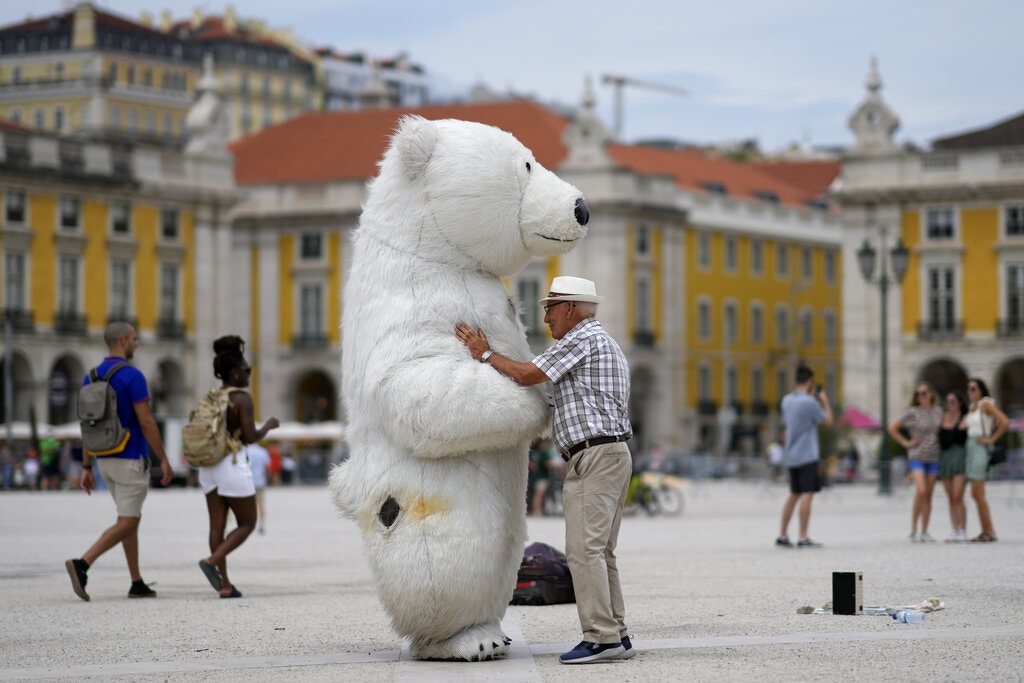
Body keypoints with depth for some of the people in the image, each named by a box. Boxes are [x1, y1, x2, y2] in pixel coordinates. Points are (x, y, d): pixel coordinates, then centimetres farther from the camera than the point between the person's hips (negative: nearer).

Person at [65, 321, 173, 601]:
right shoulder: (132, 376, -16)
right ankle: (82, 565, -23)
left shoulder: (91, 377, 7)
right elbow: (146, 422, -18)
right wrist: (164, 460, -11)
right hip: (132, 460, -8)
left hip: (106, 460, 8)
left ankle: (137, 583, 16)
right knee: (126, 524, -6)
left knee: (131, 518, 17)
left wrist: (87, 468, 11)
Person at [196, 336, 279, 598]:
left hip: (208, 466, 7)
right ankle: (211, 562, -14)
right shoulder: (242, 398, -11)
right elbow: (251, 437, -14)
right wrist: (268, 425, 3)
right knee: (247, 524, 5)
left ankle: (225, 584, 1)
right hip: (233, 466, -7)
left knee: (217, 526, 5)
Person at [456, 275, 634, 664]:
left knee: (584, 549, -13)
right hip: (613, 453, 11)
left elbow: (527, 375, -11)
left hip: (594, 455, -11)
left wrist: (484, 354, 0)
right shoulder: (608, 346, 25)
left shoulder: (582, 339, -7)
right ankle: (615, 636, 7)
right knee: (599, 552, 9)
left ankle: (601, 638, -16)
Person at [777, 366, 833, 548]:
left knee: (794, 495, 15)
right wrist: (825, 401, 9)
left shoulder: (786, 400, 8)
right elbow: (828, 422, -6)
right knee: (807, 494, -7)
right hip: (807, 456, -8)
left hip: (791, 456, 8)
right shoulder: (809, 402, -14)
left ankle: (783, 535, 16)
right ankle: (803, 538, -11)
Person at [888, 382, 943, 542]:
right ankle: (913, 530, -10)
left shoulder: (938, 411, 8)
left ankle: (925, 533, 9)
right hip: (917, 457, -4)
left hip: (933, 457, 4)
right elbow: (892, 428, -2)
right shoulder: (912, 413, -4)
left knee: (928, 495, 4)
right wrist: (906, 443, -4)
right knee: (921, 490, -19)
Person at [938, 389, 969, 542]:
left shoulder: (966, 418, -3)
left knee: (957, 497, -13)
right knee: (951, 499, 4)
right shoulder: (944, 417, 11)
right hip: (945, 459, 5)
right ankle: (955, 531, 7)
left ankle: (963, 531, -7)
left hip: (960, 457, -5)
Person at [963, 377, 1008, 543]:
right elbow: (963, 426, 25)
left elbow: (1005, 422, -19)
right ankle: (985, 531, 9)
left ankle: (990, 532, -10)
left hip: (981, 449, -9)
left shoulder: (987, 404, -9)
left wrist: (992, 439, -13)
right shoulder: (972, 407, 16)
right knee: (976, 494, 7)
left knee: (977, 493, -12)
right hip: (971, 449, 9)